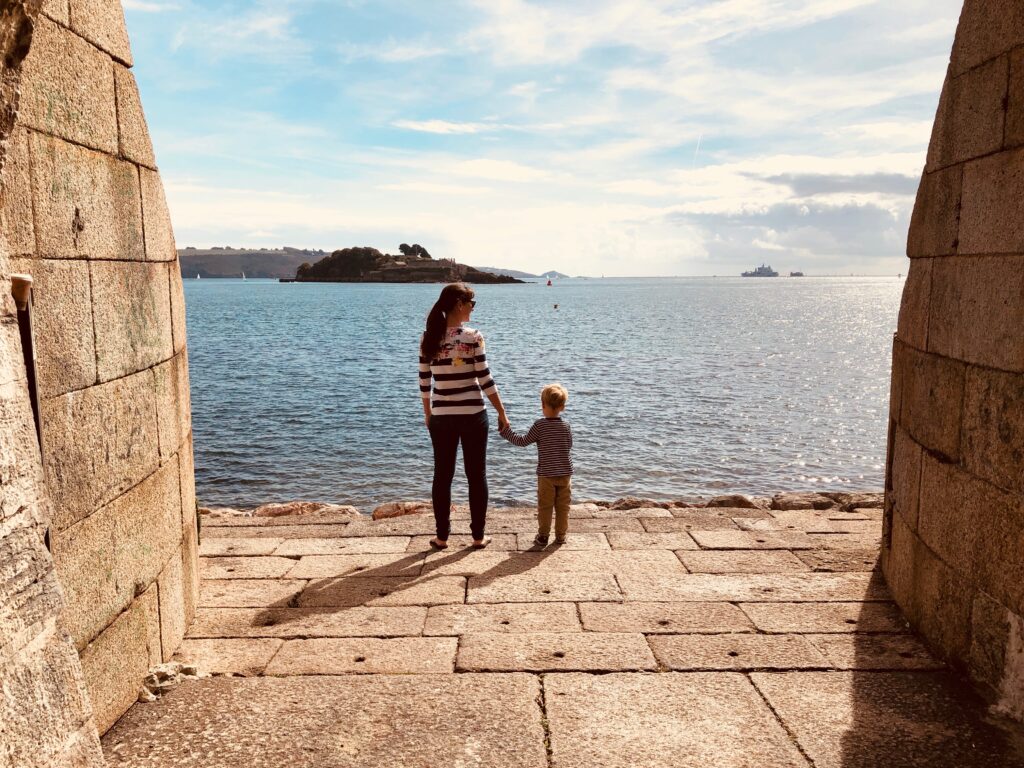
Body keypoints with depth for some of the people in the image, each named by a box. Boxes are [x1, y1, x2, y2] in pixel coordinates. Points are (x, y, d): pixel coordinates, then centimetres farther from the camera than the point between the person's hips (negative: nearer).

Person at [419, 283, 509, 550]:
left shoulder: (429, 338, -1)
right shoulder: (473, 336, -12)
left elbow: (424, 381, 3)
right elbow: (485, 379, -10)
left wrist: (427, 412, 16)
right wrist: (502, 413, -1)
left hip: (441, 416, 3)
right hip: (473, 415, -3)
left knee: (442, 476, 12)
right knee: (476, 475, 10)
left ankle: (442, 536, 19)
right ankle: (478, 536, 17)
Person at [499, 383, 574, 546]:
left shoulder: (539, 425, -12)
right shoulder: (566, 426, -2)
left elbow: (523, 441, -7)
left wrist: (506, 430, 4)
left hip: (546, 474, -2)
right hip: (565, 473, 3)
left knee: (544, 506, 7)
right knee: (563, 507, 11)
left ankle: (543, 536, 11)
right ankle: (561, 536, 17)